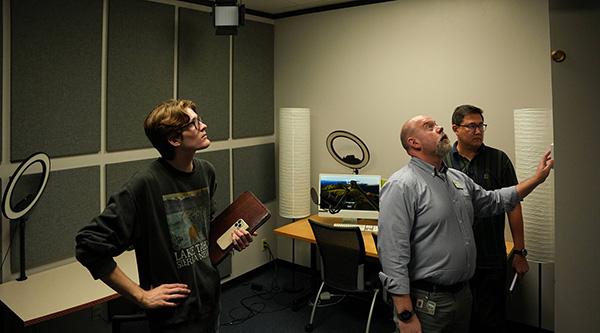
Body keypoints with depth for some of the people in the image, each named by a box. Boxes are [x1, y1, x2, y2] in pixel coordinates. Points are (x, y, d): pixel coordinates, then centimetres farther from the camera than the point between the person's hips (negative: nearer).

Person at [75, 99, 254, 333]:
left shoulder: (206, 172, -2)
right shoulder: (145, 184, -23)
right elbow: (89, 246, -22)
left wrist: (229, 237, -5)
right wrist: (141, 296, -18)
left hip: (210, 302, 7)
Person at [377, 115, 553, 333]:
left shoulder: (458, 178, 9)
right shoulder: (401, 186, -18)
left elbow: (493, 201, 26)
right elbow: (393, 256, -23)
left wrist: (537, 178, 21)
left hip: (463, 295, 8)